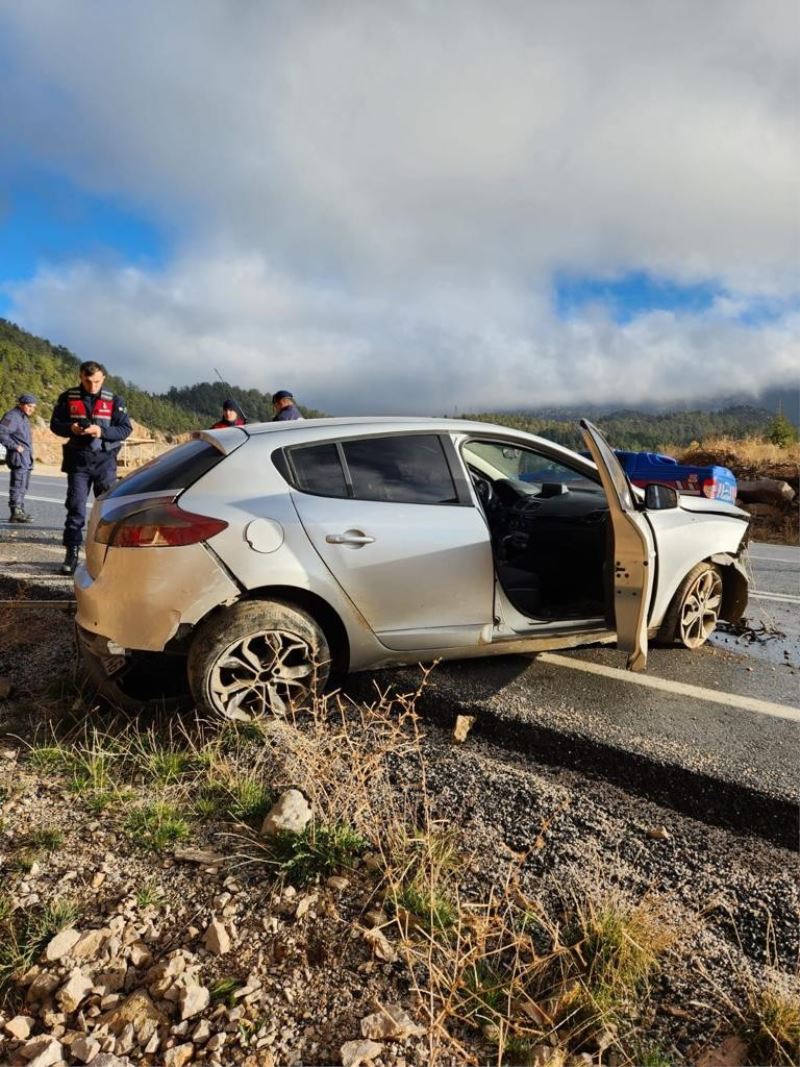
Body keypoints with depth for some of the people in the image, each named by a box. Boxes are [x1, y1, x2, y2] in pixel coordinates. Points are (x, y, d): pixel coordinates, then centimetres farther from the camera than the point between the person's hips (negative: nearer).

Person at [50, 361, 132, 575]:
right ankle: (72, 553, 6)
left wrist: (102, 431, -18)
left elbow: (126, 428, -2)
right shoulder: (68, 398, 4)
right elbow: (55, 424, 7)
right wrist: (71, 428, -15)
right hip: (78, 460, 1)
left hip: (105, 460, 0)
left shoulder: (114, 400, 1)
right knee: (76, 507, 0)